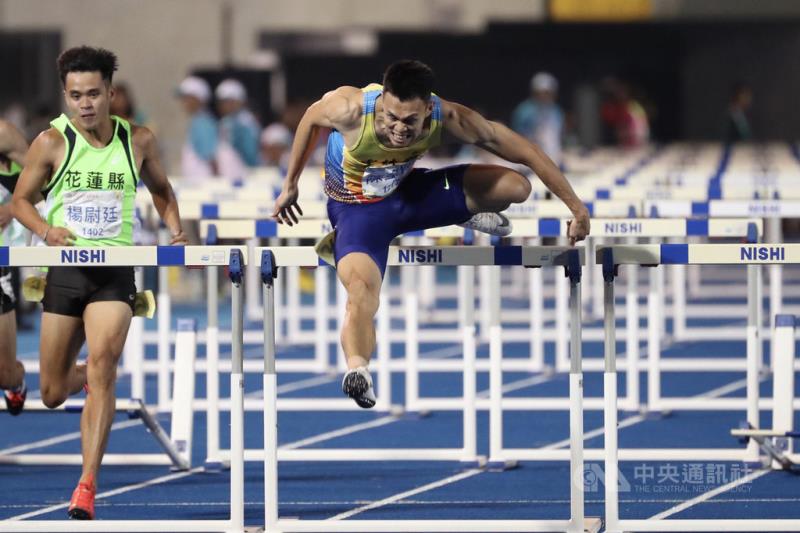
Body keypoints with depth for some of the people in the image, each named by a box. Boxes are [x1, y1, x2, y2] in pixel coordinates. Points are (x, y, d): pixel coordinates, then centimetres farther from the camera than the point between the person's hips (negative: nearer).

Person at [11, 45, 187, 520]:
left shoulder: (138, 140, 1)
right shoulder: (52, 142, -4)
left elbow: (161, 188, 19)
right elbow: (21, 199, 4)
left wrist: (176, 230, 1)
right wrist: (46, 230, -16)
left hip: (115, 271, -1)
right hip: (65, 270, 1)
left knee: (101, 369, -22)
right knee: (53, 393, 8)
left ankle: (88, 486, -23)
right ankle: (84, 374, 48)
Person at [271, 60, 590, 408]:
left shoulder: (447, 119, -29)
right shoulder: (350, 108, -34)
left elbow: (525, 152, -21)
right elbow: (311, 119, -9)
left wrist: (576, 206, -18)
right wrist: (289, 186, 0)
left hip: (408, 191, 3)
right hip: (358, 209, -3)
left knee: (515, 187, -10)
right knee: (361, 292, -34)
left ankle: (469, 213, 24)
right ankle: (356, 368, -58)